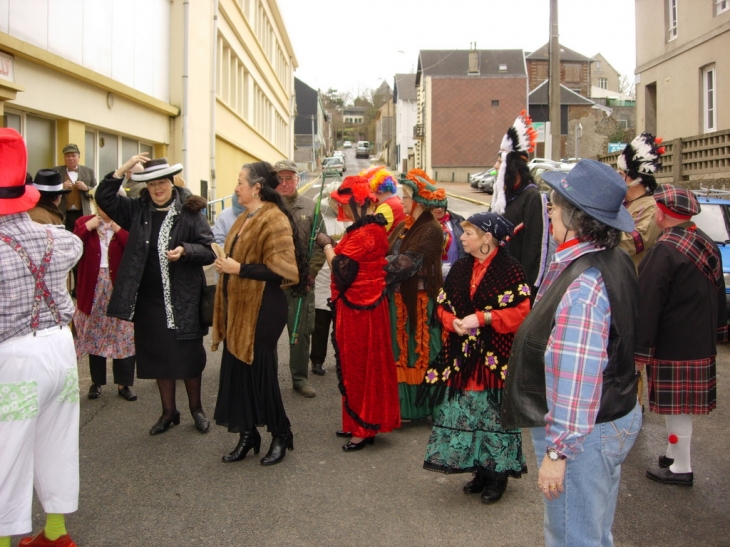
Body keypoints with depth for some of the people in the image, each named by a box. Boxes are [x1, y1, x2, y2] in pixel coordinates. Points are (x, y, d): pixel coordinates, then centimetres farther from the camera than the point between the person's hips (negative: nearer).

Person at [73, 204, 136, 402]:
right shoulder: (84, 222, 3)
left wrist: (118, 229, -19)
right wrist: (87, 228, -15)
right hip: (92, 288, 1)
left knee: (124, 337, 2)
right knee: (94, 336, 11)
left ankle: (124, 383, 12)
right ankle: (96, 381, 24)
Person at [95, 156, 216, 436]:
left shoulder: (190, 212, -5)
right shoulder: (137, 210, 5)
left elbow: (209, 251, -7)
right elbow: (104, 197, -1)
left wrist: (185, 250, -25)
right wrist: (123, 169, -9)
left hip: (184, 300, -3)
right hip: (149, 301, 3)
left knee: (189, 356, 6)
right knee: (158, 356, 12)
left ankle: (196, 408, 25)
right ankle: (169, 411, 27)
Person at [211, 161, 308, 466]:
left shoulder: (274, 220, -15)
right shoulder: (244, 219, 15)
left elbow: (282, 271, -21)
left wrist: (239, 269, -21)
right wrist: (226, 264, 12)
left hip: (262, 310, -9)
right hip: (237, 307, 9)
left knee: (260, 373, 0)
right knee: (237, 372, 10)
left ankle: (281, 436, 19)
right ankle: (247, 435, 24)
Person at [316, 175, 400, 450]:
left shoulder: (362, 234, -21)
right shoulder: (374, 226, 11)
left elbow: (341, 270, -23)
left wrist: (327, 245, -10)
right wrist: (335, 246, 5)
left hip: (357, 308, -10)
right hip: (370, 302, 10)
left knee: (358, 366, 1)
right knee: (364, 364, 17)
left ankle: (363, 428, 12)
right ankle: (359, 424, 29)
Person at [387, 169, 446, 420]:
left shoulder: (431, 230, -14)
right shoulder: (405, 226, 13)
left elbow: (408, 261, -22)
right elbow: (390, 254, 9)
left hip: (419, 300, -8)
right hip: (400, 299, 8)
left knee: (417, 351, 2)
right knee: (401, 351, 13)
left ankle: (415, 407, 13)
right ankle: (404, 404, 24)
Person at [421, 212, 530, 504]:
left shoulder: (510, 270, -9)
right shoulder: (460, 268, 9)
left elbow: (521, 312, -14)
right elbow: (443, 306, 13)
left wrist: (481, 318, -19)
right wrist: (454, 322, -9)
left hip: (495, 358, -6)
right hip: (462, 356, 6)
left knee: (494, 413, 1)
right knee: (465, 412, 9)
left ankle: (498, 473, 17)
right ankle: (479, 469, 24)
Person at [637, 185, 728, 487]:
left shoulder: (664, 251, -20)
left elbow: (647, 304, -21)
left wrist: (639, 348, -18)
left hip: (673, 346, -9)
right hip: (701, 343, 9)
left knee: (676, 407, 1)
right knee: (681, 405, 19)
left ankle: (681, 468, 11)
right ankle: (676, 453, 31)